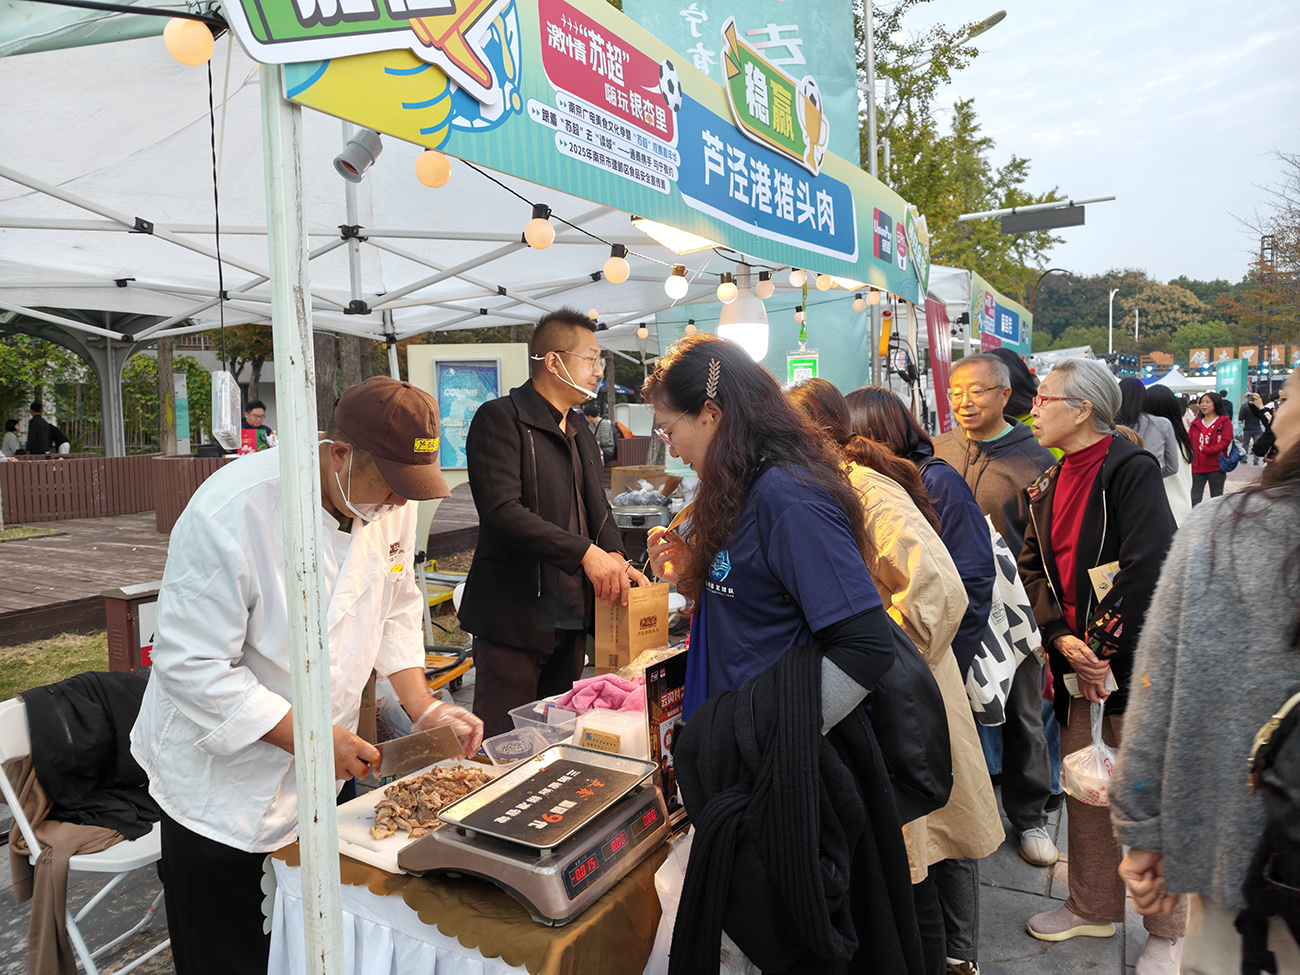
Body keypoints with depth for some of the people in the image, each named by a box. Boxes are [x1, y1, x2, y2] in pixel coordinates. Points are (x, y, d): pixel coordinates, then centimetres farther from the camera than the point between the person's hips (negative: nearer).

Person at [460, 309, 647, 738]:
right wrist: (586, 552, -25)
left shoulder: (580, 430, 17)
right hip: (515, 613, -8)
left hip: (572, 615, 8)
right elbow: (502, 511, -21)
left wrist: (614, 556, -1)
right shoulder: (499, 419, -10)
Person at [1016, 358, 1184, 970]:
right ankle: (1094, 907, 34)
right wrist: (1061, 639, -6)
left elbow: (1148, 569, -20)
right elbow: (1033, 568, 9)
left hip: (1132, 662, -6)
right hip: (1074, 661, 6)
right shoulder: (1049, 484, 9)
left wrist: (1108, 654, -17)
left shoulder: (1130, 470, -13)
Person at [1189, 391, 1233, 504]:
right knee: (1194, 500, 3)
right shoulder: (1196, 423, 12)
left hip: (1216, 466, -3)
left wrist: (1207, 450, -22)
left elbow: (1226, 441, -11)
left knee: (1216, 499, 9)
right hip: (1197, 466, 3)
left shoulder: (1224, 421, -1)